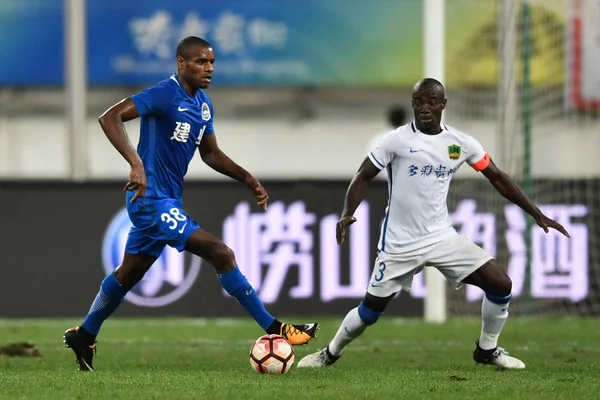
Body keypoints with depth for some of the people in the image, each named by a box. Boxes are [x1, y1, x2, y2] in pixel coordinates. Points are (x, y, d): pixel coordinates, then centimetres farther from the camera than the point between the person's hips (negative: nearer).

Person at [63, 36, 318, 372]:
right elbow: (110, 118, -27)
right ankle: (275, 331, -12)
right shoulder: (165, 95, -17)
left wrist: (247, 178, 10)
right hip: (152, 200, -10)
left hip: (167, 201, 10)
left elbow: (210, 153, 23)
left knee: (129, 274, 20)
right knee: (221, 254, -15)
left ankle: (84, 337, 34)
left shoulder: (203, 105, 10)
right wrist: (136, 164, -38)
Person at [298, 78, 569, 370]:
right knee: (370, 310, 0)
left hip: (442, 237, 3)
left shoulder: (461, 143, 0)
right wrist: (347, 214, -24)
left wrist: (537, 214, 4)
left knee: (501, 285, -8)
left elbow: (497, 178, 8)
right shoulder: (398, 140, -10)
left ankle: (487, 349, 13)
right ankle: (331, 353, 27)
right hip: (399, 244, -3)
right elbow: (363, 176, -7)